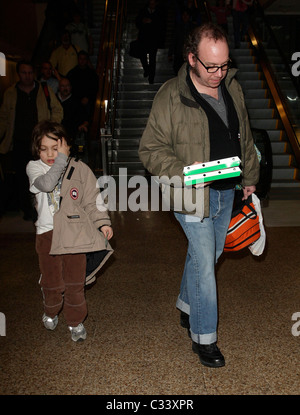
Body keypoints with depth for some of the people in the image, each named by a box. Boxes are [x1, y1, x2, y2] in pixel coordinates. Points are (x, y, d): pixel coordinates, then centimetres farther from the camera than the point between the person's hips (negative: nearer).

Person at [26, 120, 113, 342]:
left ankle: (76, 321, 27)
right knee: (52, 282, 9)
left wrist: (102, 222, -6)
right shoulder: (34, 167, 1)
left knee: (75, 282, 6)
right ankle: (51, 312, 40)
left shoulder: (79, 168, 0)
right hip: (47, 234, 1)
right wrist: (62, 159, -19)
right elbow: (46, 184, -21)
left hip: (75, 232, 0)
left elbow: (92, 199, 3)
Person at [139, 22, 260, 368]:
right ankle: (204, 337, 18)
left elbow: (244, 137, 16)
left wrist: (250, 176, 19)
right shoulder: (171, 97, -15)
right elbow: (150, 150, -13)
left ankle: (187, 307, 44)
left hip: (226, 191, 7)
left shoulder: (232, 87, 5)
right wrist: (184, 173, -26)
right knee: (204, 263, -2)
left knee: (206, 255, 19)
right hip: (192, 195, -6)